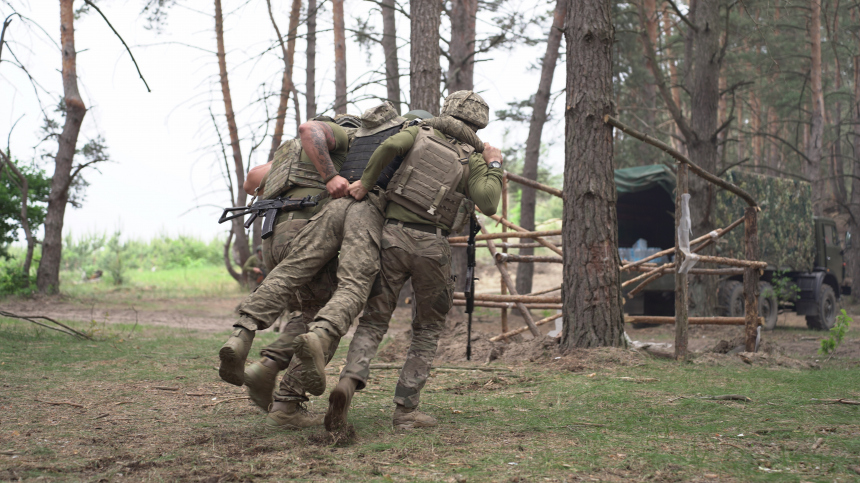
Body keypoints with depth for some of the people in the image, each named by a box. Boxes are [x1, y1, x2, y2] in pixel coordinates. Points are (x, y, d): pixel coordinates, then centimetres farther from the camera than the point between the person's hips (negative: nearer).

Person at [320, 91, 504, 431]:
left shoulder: (420, 132, 11)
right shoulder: (473, 160, 6)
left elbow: (391, 145, -11)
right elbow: (488, 204, -10)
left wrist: (365, 183, -1)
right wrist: (494, 167, 5)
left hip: (393, 236, 1)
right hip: (431, 248, -1)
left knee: (373, 322, 10)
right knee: (427, 332, 16)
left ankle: (350, 381, -18)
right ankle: (405, 410, 8)